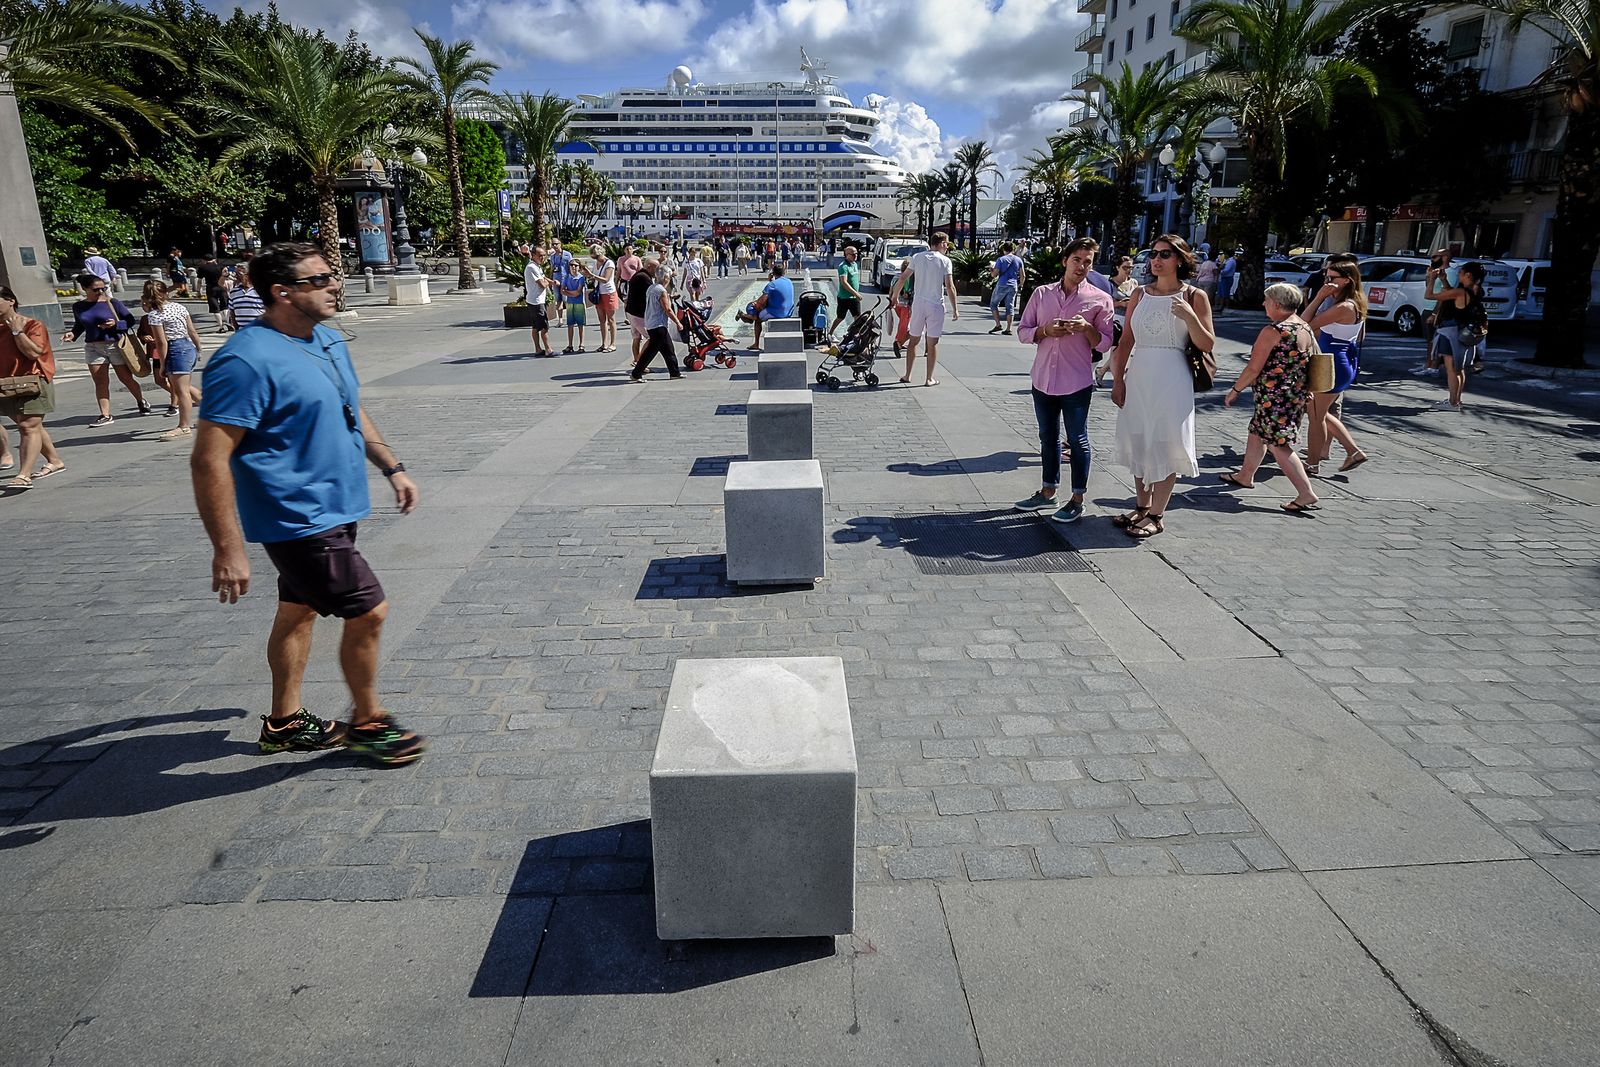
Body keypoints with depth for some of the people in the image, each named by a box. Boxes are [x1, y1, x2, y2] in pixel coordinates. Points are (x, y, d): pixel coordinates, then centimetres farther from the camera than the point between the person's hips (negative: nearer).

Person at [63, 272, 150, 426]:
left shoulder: (112, 302, -6)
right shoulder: (78, 307, 4)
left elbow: (130, 320, -2)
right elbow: (79, 325, 18)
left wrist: (116, 324, -19)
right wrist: (72, 334, -1)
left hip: (115, 345, -3)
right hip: (93, 348, 3)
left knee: (126, 378, 9)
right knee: (100, 382, 0)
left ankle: (142, 401, 35)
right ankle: (105, 415, 2)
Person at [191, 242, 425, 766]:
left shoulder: (327, 340, 7)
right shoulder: (248, 360, -22)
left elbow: (352, 412, 23)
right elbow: (209, 461, -24)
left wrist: (391, 467, 19)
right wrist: (227, 549, -25)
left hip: (332, 509, 9)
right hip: (300, 520, -9)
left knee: (299, 610, 19)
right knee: (368, 612, -4)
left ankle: (285, 722, 35)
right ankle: (367, 721, 17)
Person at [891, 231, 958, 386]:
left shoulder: (917, 257, 4)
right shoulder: (945, 261, -5)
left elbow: (902, 279, 3)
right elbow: (950, 287, -9)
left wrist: (894, 296, 16)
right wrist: (955, 309, -2)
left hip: (918, 303, 3)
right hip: (936, 305, -3)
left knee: (914, 340, 13)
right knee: (933, 343, 4)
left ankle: (907, 375, 16)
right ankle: (929, 378, 8)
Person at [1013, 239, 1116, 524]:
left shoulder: (1100, 300, -3)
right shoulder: (1042, 293, 4)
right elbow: (1022, 331, 5)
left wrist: (1086, 328, -19)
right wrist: (1045, 330, -14)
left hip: (1077, 382, -3)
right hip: (1043, 379, 4)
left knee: (1078, 441, 3)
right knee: (1048, 437, 15)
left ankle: (1077, 499, 14)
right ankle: (1048, 492, 29)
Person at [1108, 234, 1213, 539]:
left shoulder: (1194, 297, -2)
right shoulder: (1140, 294, 8)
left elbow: (1208, 345, -6)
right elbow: (1126, 341, 8)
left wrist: (1189, 317, -21)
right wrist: (1118, 380, 2)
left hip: (1172, 380, -4)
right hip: (1138, 378, 4)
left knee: (1166, 445, 1)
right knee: (1138, 442, 11)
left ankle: (1156, 515, 9)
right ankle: (1142, 507, 25)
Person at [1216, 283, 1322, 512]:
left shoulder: (1272, 331, -18)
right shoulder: (1306, 329, 8)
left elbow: (1253, 368, -17)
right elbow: (1305, 363, 16)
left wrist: (1235, 390, -6)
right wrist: (1306, 390, 26)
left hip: (1274, 397, -10)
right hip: (1296, 395, 10)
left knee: (1279, 445, -6)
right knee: (1257, 432, 24)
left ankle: (1307, 494, -10)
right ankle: (1245, 476, 40)